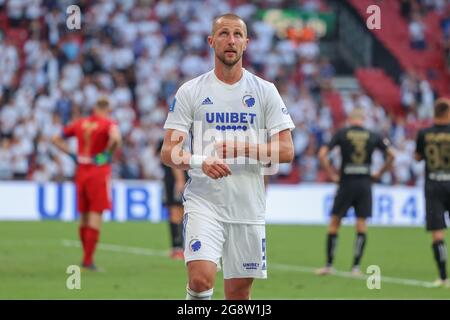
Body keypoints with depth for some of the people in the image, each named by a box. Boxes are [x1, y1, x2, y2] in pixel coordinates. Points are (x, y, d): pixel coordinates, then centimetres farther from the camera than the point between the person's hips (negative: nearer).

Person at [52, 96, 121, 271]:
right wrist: (108, 153, -12)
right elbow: (115, 138, -30)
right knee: (96, 216, -4)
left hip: (81, 171, 6)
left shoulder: (80, 123, 10)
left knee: (84, 216, 15)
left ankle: (86, 257, 23)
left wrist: (73, 155, 11)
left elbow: (56, 139, 16)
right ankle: (88, 260, -8)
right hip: (99, 173, -6)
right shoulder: (108, 124, -8)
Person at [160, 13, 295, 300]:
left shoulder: (266, 92, 6)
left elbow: (286, 151, 1)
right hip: (204, 200, -2)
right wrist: (201, 163, -23)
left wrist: (243, 149, -15)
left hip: (249, 208, 2)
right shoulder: (191, 91, 3)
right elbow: (169, 152, -2)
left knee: (239, 292, 6)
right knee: (201, 279, -22)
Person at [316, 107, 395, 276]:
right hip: (365, 184, 2)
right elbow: (391, 155, 2)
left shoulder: (341, 134, -1)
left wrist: (332, 174, 0)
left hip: (346, 183, -1)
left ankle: (329, 265, 9)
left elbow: (322, 154, -8)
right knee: (361, 224, 5)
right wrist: (379, 173, 9)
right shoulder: (372, 136, 4)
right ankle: (356, 266, 1)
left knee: (334, 223, 8)